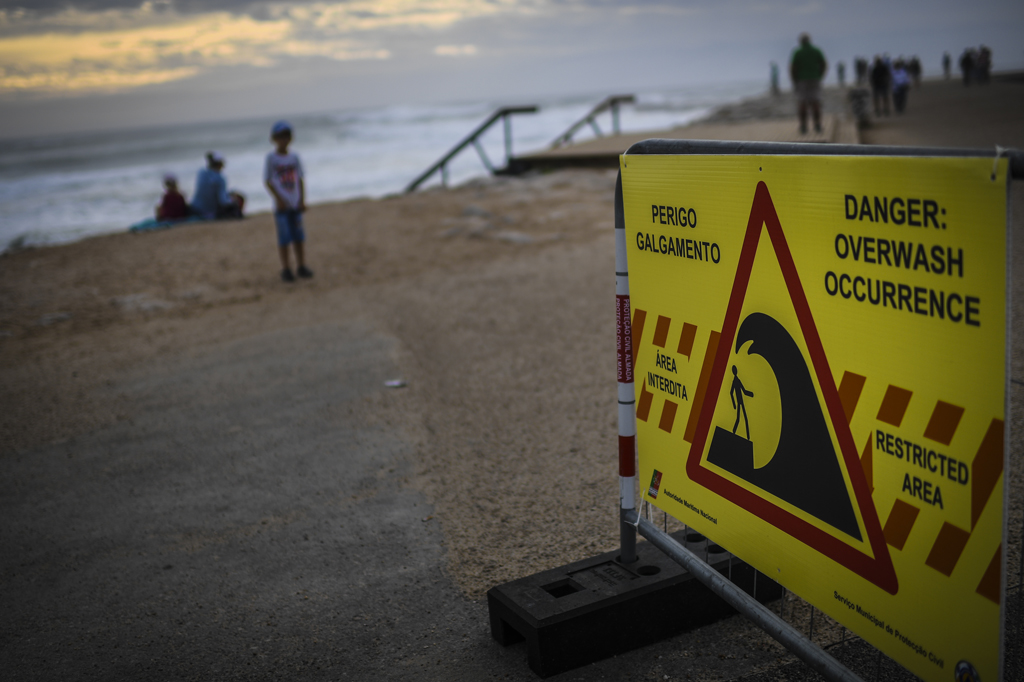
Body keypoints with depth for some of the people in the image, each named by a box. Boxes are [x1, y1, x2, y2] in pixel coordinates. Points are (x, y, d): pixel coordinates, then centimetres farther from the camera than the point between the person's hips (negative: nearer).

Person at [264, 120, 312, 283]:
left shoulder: (294, 157, 8)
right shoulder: (271, 158, -4)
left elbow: (300, 179, 11)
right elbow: (268, 181, -5)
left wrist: (302, 200, 3)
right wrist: (278, 199, -12)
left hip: (295, 203, 4)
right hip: (281, 205, -4)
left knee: (299, 236, 7)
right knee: (284, 237, -2)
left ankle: (301, 266, 17)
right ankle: (286, 269, 6)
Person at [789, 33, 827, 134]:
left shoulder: (797, 53, -4)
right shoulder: (817, 51, 4)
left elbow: (792, 68, -8)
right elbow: (825, 65, 5)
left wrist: (794, 81, 2)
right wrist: (819, 76, 16)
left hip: (802, 80, -2)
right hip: (815, 81, 2)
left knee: (802, 104, 1)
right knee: (816, 103, 4)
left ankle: (803, 126, -3)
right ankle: (817, 126, -1)